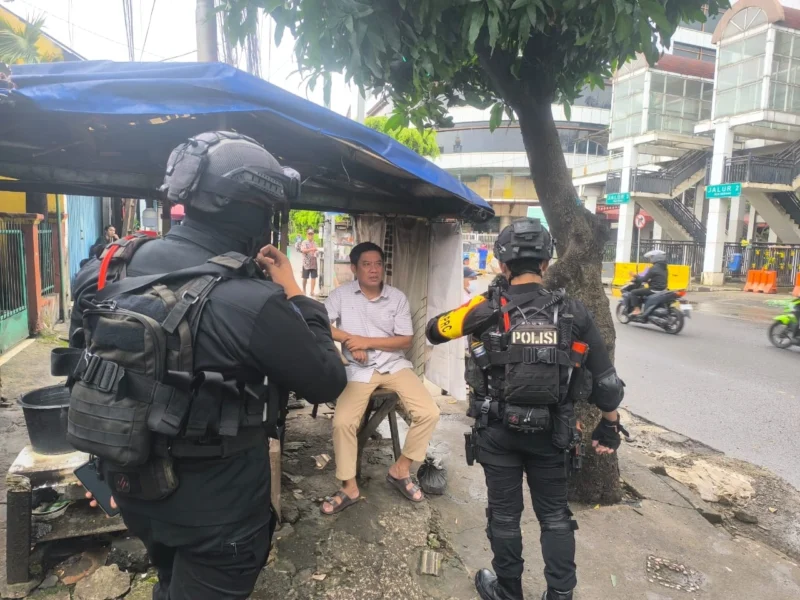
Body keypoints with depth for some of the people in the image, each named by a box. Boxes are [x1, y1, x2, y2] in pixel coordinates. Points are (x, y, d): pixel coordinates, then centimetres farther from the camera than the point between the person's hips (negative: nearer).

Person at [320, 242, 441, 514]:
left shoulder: (398, 297, 2)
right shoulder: (341, 295, 0)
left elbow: (406, 340, -2)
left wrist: (367, 341, -11)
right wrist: (349, 339, -17)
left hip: (394, 365, 2)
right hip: (358, 370, -1)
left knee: (429, 413, -15)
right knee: (342, 422, -22)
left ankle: (400, 470, 7)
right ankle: (349, 488, 1)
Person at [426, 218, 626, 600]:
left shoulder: (486, 309, -13)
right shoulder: (572, 313, -7)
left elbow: (433, 331, 2)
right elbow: (606, 379, -2)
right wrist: (609, 426, 14)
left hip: (498, 432, -1)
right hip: (551, 433, 2)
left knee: (504, 514, 16)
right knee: (555, 514, 19)